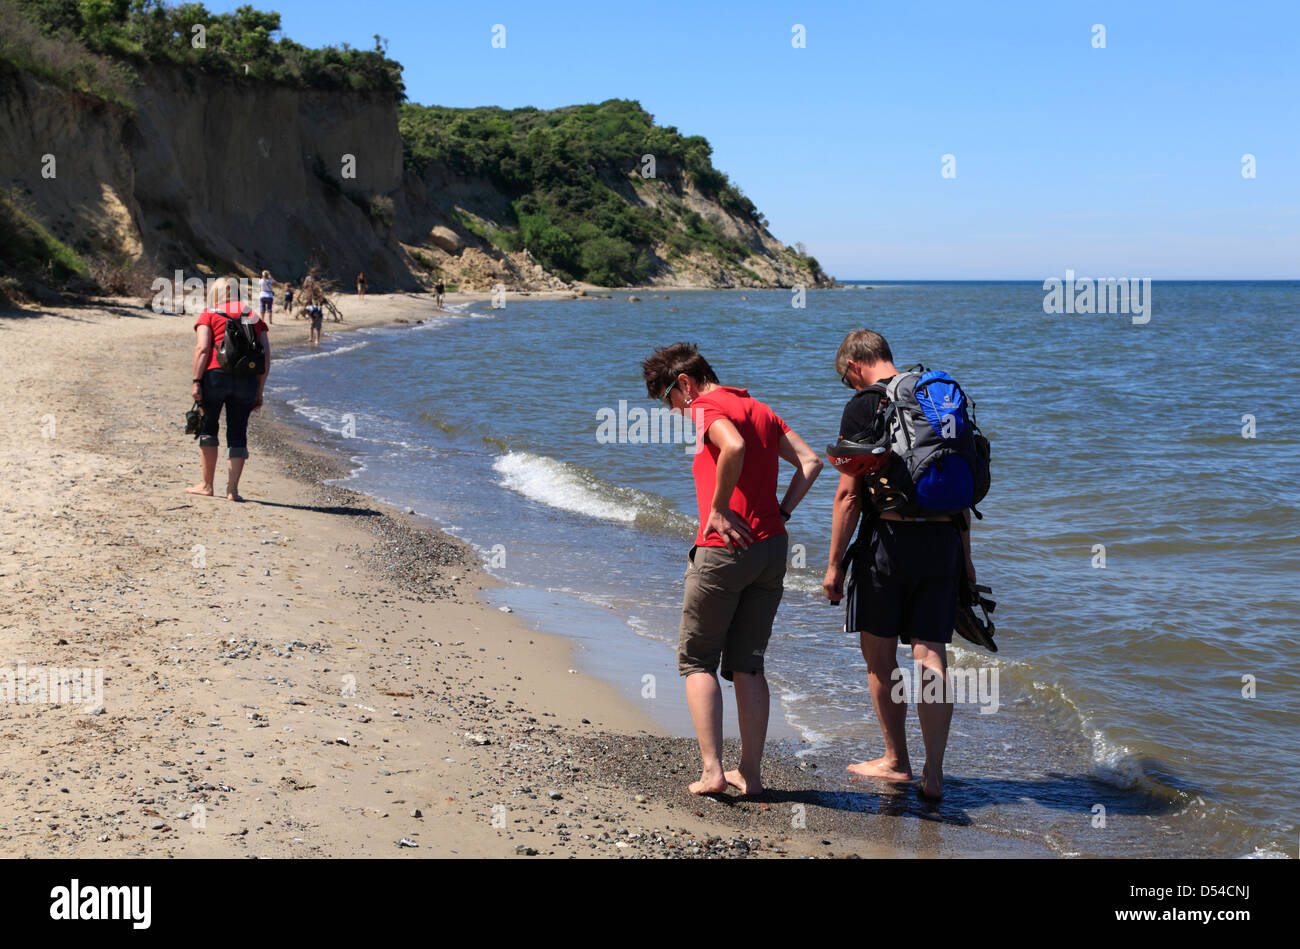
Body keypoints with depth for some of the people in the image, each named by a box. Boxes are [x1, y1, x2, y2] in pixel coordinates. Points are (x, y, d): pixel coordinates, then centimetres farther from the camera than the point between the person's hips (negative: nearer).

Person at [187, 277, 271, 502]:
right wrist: (259, 391, 14)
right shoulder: (254, 318, 19)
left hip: (215, 375, -2)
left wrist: (196, 381, -8)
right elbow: (266, 356, 12)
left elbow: (202, 348, -5)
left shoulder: (209, 315, 10)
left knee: (207, 427, 12)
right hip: (247, 380, 2)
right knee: (238, 433, 7)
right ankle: (232, 489, 2)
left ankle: (207, 484, 15)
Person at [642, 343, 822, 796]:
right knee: (747, 665, 13)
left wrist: (718, 508, -18)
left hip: (724, 548, -7)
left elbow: (734, 446, -29)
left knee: (696, 660, 6)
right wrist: (780, 513, 7)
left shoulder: (709, 407, -6)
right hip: (772, 547, 7)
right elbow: (810, 461, 13)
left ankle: (712, 770, -1)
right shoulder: (759, 409, 18)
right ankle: (751, 773, 12)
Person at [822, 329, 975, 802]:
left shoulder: (862, 407, -6)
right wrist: (965, 556, 19)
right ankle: (933, 773, 4)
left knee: (880, 655, 10)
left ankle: (895, 760, 21)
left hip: (888, 538, -5)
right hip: (943, 538, 5)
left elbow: (849, 494, -9)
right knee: (931, 654, 5)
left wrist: (834, 563, -3)